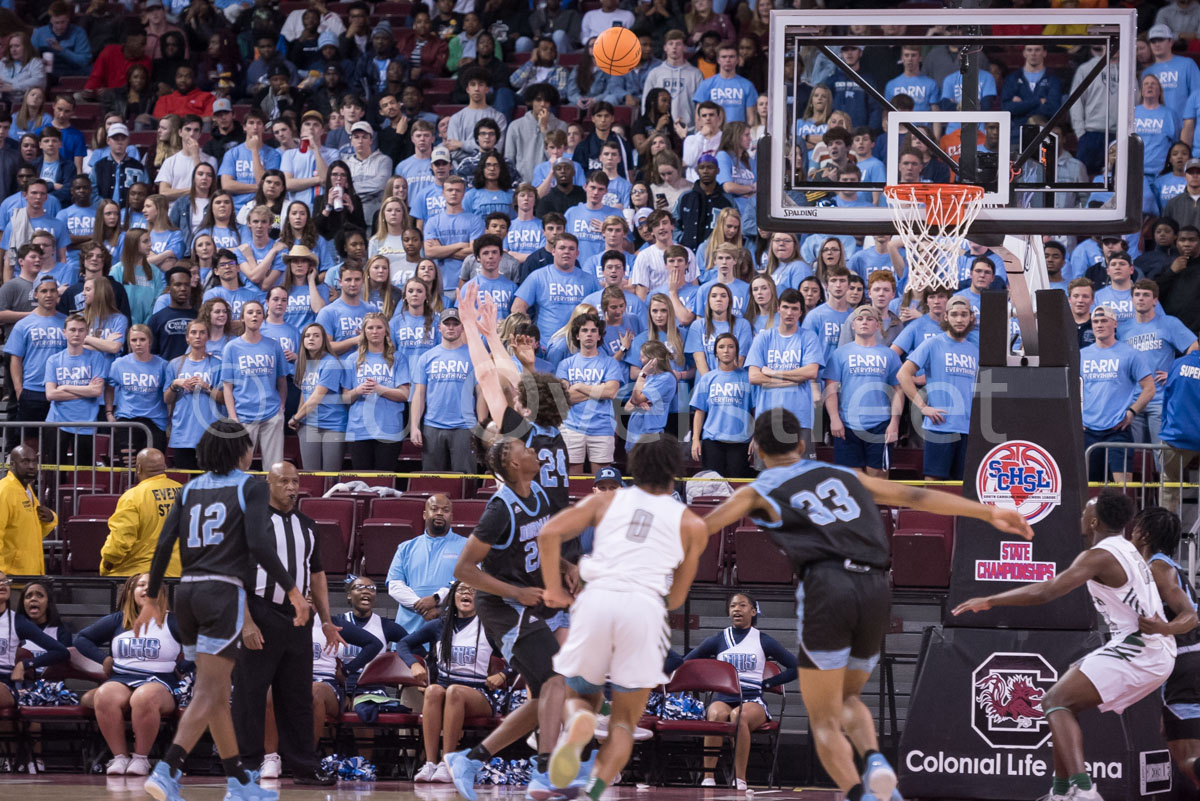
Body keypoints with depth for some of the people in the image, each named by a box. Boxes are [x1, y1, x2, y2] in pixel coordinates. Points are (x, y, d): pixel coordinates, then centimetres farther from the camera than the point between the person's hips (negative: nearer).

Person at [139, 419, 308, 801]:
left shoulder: (191, 489, 13)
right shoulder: (251, 488, -3)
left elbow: (164, 544, 7)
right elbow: (259, 546, -14)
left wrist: (153, 597, 15)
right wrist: (292, 590, -7)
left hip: (188, 593, 7)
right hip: (224, 594, -7)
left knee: (218, 690, 16)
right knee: (208, 694, -10)